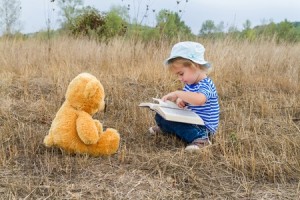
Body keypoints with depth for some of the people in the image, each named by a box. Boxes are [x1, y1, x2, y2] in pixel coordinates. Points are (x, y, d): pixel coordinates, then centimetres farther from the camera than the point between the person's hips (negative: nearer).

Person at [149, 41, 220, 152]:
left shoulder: (206, 85, -23)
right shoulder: (190, 84, 5)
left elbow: (199, 99, -45)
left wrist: (177, 93, -39)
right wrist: (179, 100, -12)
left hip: (203, 127, -9)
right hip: (192, 120, 9)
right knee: (160, 116, 5)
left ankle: (199, 137, -31)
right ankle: (166, 127, 32)